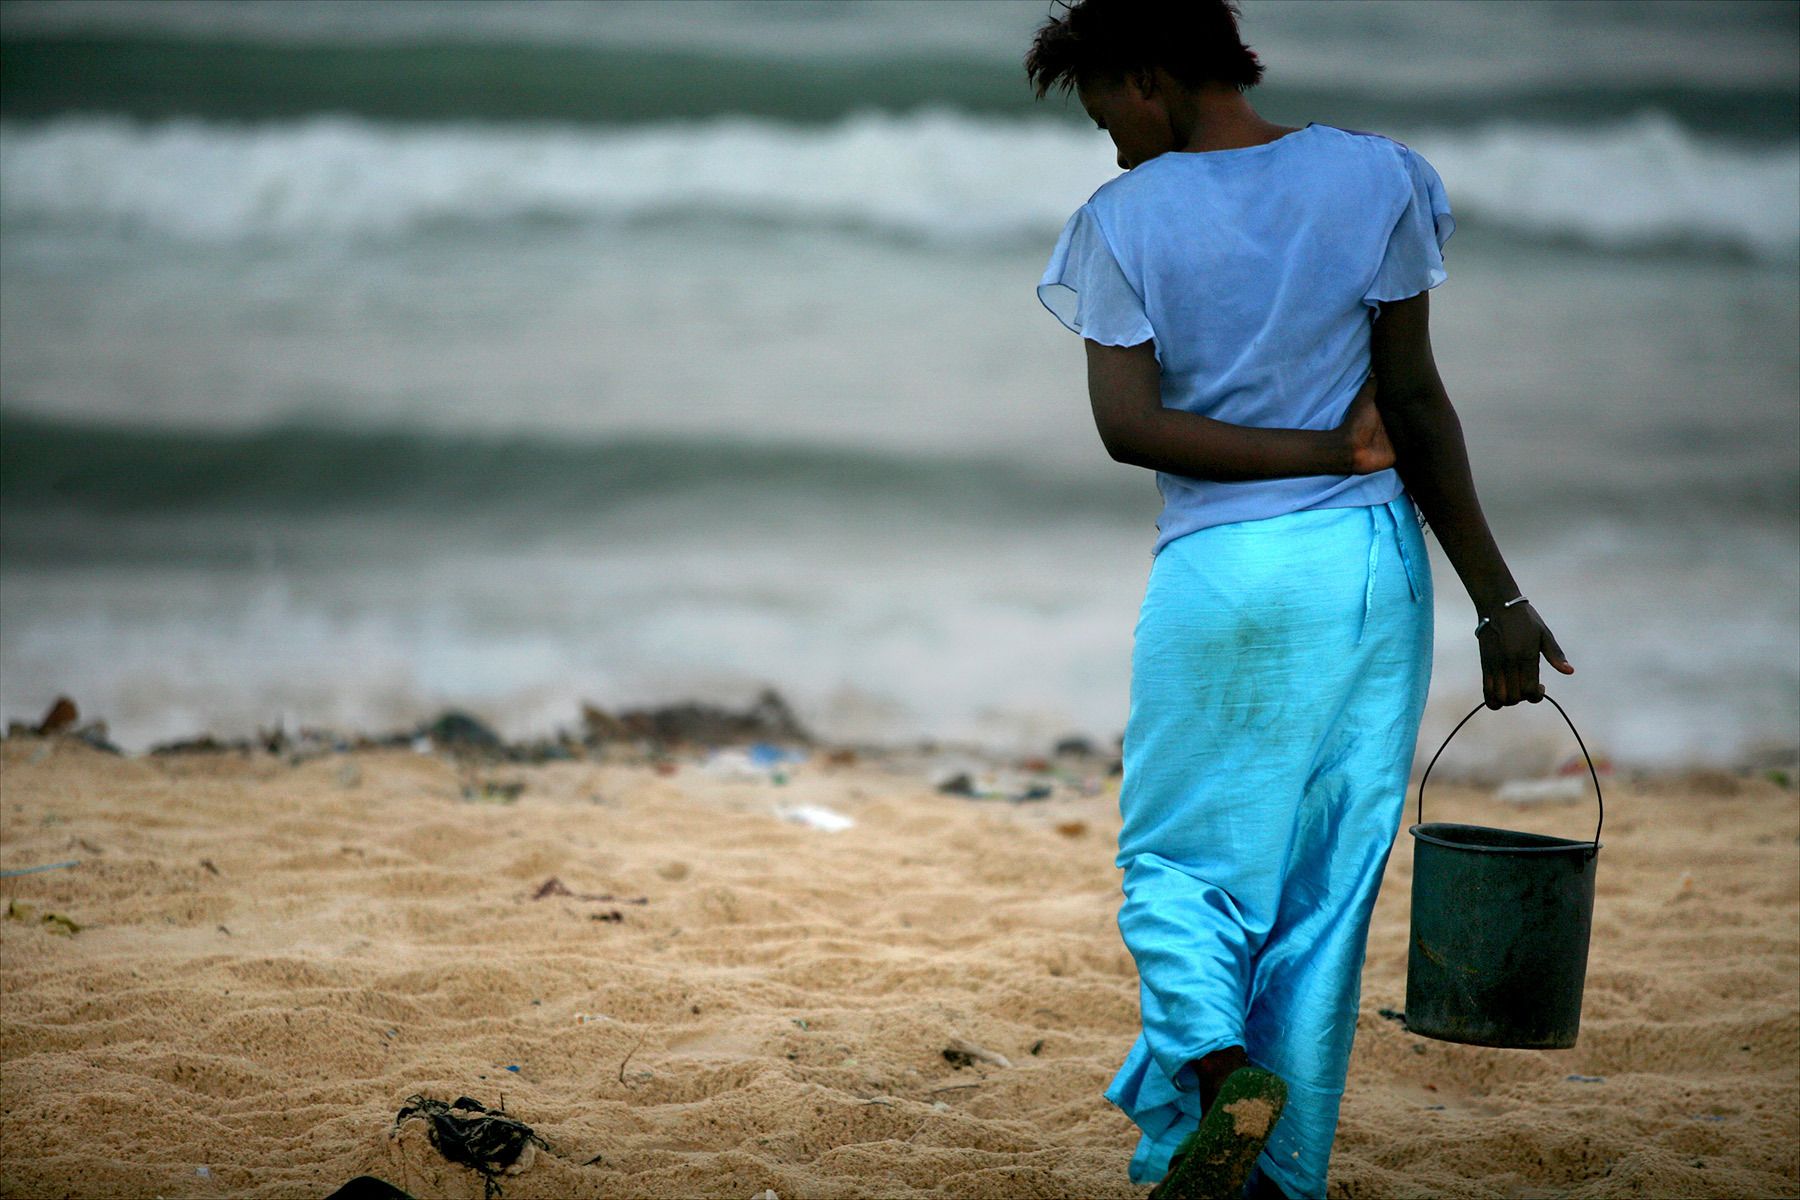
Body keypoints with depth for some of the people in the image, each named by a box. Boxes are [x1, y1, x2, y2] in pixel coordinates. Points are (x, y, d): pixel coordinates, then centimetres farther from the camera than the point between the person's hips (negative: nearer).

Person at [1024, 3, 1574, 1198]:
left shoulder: (1126, 218, -4)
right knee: (1329, 883, 9)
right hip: (1372, 563, 2)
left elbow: (1128, 425, -12)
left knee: (1175, 859, 11)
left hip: (1217, 573, -2)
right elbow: (1415, 398, -1)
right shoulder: (1375, 177, 1)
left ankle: (1216, 1058, -16)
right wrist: (1497, 595, 2)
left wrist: (1333, 453, -8)